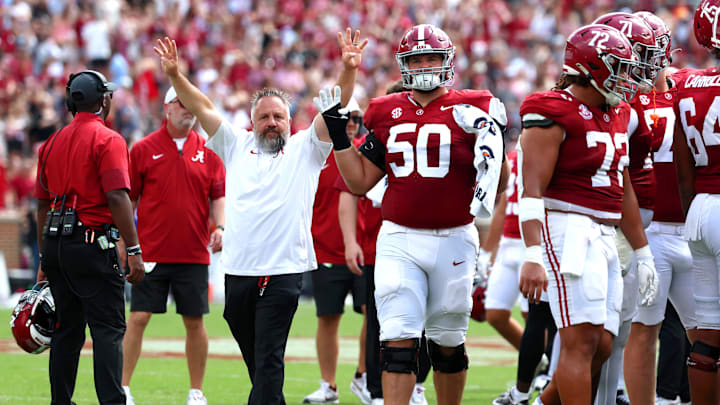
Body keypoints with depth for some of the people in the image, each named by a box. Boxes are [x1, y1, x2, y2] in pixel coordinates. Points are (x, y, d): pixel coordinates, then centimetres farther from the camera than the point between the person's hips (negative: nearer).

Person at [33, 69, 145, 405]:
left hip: (55, 244, 7)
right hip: (92, 244, -7)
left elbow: (43, 204, 16)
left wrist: (45, 258, 23)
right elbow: (117, 198, -16)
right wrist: (134, 252, -15)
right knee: (108, 329, -8)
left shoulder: (53, 143, 13)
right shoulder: (107, 140, -7)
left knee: (67, 330, 13)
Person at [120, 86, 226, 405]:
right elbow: (127, 199, 3)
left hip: (193, 255, 2)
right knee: (138, 318, -5)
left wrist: (220, 226, -9)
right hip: (151, 253, -2)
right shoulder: (143, 149, 1)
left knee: (195, 321, 6)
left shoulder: (207, 151, 7)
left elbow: (218, 196, 9)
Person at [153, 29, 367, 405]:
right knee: (254, 359, 12)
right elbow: (201, 107, 12)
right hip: (237, 272, 3)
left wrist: (348, 71, -16)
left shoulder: (304, 149, 9)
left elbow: (334, 111, -1)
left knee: (269, 360, -8)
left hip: (283, 273, -3)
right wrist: (174, 75, -1)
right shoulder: (237, 146, 15)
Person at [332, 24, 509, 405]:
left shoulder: (471, 110, -1)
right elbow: (360, 182, 12)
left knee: (447, 342, 11)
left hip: (453, 241, -1)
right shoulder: (387, 113, 8)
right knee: (398, 341, -9)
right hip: (398, 241, 1)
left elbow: (498, 184, -2)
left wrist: (490, 141, -20)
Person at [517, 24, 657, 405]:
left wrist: (642, 253, 26)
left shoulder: (616, 115, 17)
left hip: (603, 237, 9)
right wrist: (533, 256, -27)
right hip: (567, 228, -9)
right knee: (582, 341, -14)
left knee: (601, 347, 5)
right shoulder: (554, 114, -11)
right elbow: (532, 189, -18)